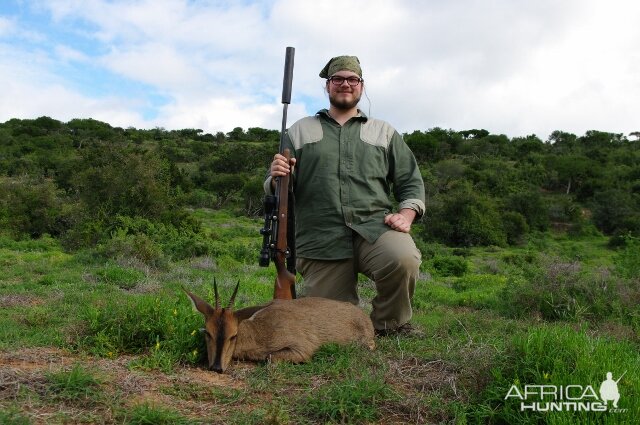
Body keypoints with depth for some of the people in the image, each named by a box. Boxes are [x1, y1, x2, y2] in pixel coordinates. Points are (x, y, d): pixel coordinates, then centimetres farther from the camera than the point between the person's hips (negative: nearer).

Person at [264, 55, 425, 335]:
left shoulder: (385, 132, 19)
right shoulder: (299, 131, 17)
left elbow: (410, 181, 15)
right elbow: (273, 188, 14)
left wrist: (406, 215, -5)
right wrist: (277, 178, -10)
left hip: (374, 227, 0)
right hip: (321, 238, 0)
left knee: (404, 259, -33)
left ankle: (388, 326, -3)